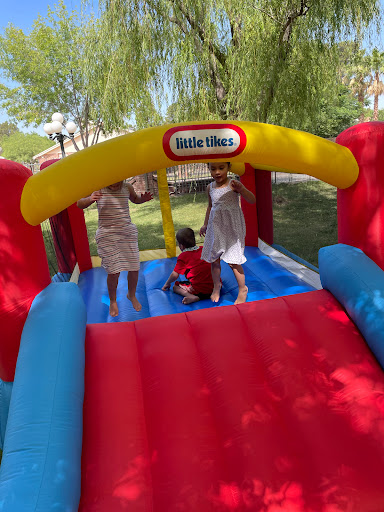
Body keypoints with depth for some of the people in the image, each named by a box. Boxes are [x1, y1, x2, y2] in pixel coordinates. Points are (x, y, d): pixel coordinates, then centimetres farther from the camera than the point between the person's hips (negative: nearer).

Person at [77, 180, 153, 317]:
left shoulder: (127, 188, 2)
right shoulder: (98, 189, -6)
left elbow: (135, 199, 23)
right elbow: (79, 204, -6)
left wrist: (144, 198, -1)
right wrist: (90, 199, -30)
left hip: (128, 232, 3)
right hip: (107, 235, -3)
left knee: (134, 267, 4)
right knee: (113, 271, -6)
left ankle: (132, 295, 32)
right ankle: (112, 301, 22)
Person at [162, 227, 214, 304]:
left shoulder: (183, 257, -3)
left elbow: (175, 275, 0)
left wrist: (167, 284, 17)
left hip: (198, 289, -5)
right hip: (214, 286, 5)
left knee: (176, 286, 13)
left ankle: (191, 296, -15)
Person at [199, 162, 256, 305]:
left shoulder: (233, 185, -12)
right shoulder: (210, 188, 5)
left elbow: (252, 200, -19)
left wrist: (241, 188, -37)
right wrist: (205, 225, 26)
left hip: (232, 227, -5)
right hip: (215, 227, 5)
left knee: (233, 261, -4)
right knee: (214, 259, 10)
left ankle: (242, 289, 18)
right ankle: (216, 286, 34)